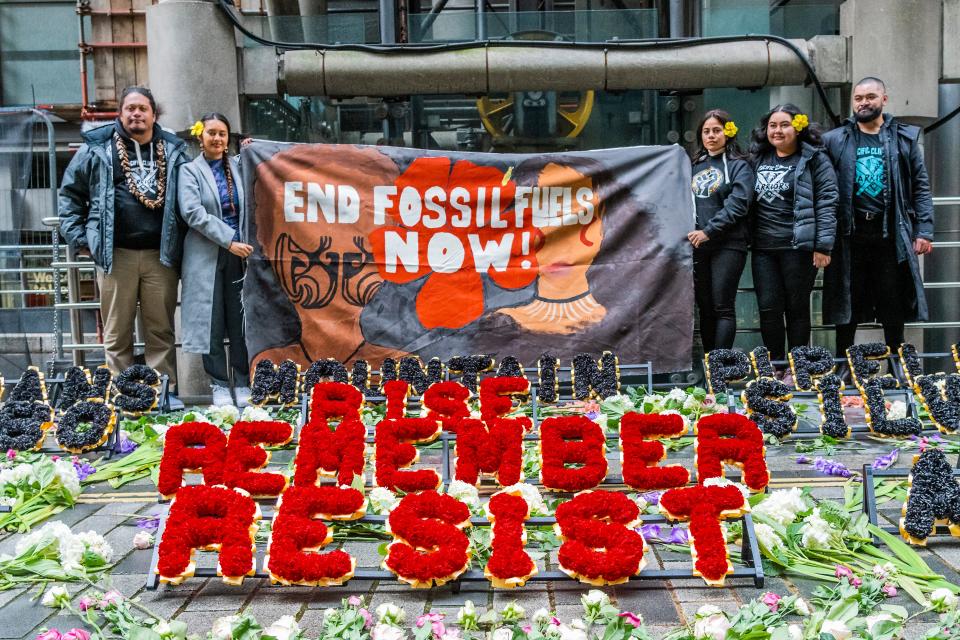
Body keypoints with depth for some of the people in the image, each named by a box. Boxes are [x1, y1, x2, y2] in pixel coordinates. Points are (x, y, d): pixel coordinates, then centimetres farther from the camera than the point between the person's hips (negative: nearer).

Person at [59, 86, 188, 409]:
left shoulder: (173, 150, 10)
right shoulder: (97, 148, 4)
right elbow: (70, 193, 9)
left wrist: (182, 240, 7)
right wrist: (79, 237, 2)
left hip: (160, 254, 1)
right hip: (115, 254, -1)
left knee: (162, 330, 7)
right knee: (117, 333, 5)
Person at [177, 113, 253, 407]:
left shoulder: (237, 166, 14)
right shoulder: (190, 170, 3)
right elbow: (192, 212, -10)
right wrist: (229, 241, -16)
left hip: (240, 253, 2)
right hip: (206, 256, -2)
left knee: (241, 322, 4)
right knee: (212, 323, 2)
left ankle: (243, 383, 13)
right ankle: (220, 385, 13)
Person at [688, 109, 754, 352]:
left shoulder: (738, 166, 2)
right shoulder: (695, 166, 17)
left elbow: (738, 204, -10)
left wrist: (708, 231, -16)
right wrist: (687, 233, 2)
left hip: (728, 244, -5)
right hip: (696, 246, 5)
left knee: (723, 307, -6)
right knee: (704, 307, 8)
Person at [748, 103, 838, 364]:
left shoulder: (814, 160, -1)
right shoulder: (758, 159, 14)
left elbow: (826, 203, -7)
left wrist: (823, 245, -14)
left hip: (798, 246, -4)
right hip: (763, 247, 4)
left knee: (797, 308, 4)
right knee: (768, 308, 3)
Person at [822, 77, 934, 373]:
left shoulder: (905, 138, 9)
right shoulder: (835, 140, 7)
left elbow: (921, 187, 7)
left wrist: (924, 231, -1)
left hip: (891, 233, 1)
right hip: (850, 234, 0)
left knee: (894, 305, 5)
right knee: (847, 305, 5)